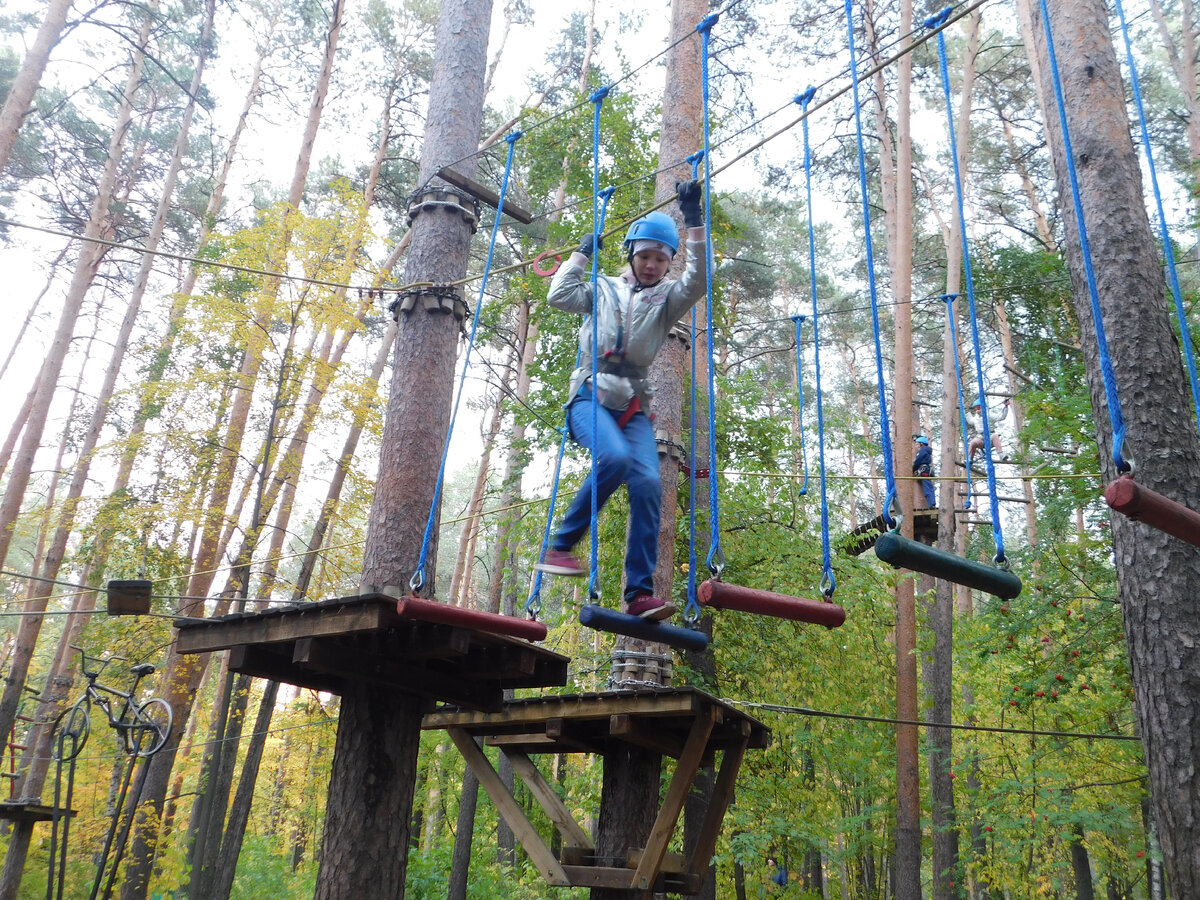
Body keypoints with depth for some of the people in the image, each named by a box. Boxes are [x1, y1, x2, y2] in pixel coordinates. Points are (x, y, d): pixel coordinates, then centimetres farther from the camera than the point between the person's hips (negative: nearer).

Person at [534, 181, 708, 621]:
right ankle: (560, 544, -20)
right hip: (590, 394, -2)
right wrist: (582, 253, 13)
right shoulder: (604, 288, 17)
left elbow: (699, 279, -2)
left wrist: (694, 219, -9)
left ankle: (639, 593, -20)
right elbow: (559, 296, 5)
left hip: (634, 405, 2)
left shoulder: (667, 298, 16)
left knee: (648, 482, -20)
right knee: (615, 457, -33)